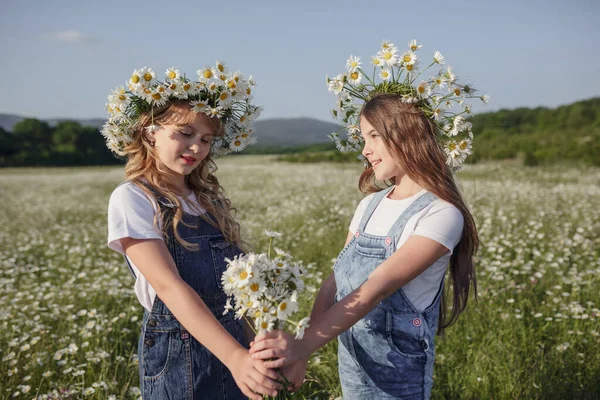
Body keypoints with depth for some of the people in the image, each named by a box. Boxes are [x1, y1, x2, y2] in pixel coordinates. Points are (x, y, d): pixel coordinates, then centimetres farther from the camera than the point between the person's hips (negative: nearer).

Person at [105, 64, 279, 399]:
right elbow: (169, 286, -24)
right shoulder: (132, 199, -12)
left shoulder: (208, 197, 7)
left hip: (233, 342, 6)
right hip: (179, 354, -6)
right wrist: (234, 355, -33)